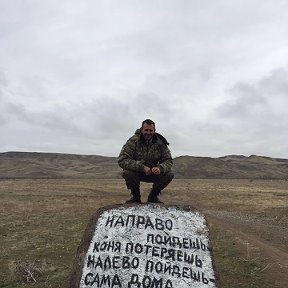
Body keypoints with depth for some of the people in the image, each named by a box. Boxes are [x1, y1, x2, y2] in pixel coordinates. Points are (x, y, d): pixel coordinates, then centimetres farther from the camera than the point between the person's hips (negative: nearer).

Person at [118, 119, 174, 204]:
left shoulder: (160, 142, -10)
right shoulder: (133, 141, -19)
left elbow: (168, 160, -9)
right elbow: (122, 160, -27)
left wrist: (160, 168, -34)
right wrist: (142, 167, -38)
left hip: (153, 173, 3)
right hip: (137, 173, -2)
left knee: (169, 174, -20)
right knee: (127, 173, -34)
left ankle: (153, 196, 4)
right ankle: (135, 196, -3)